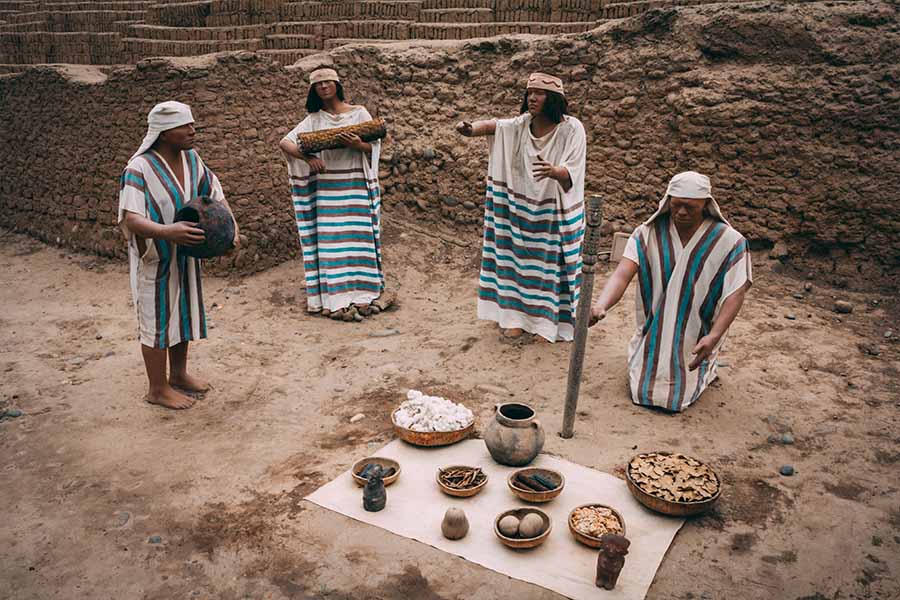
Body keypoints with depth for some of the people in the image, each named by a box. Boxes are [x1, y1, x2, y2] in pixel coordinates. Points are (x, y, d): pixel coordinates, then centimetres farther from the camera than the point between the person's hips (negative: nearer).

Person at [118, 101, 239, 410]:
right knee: (157, 320, 4)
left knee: (183, 313, 19)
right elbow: (132, 219, -34)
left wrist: (232, 227, -9)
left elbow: (215, 194, 6)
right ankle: (158, 389, 20)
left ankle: (178, 374, 38)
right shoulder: (140, 169, -24)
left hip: (185, 254, 7)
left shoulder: (191, 159, -3)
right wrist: (166, 231, -52)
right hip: (154, 259, -7)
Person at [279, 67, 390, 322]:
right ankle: (337, 299, 3)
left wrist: (358, 145, -20)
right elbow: (285, 143, 2)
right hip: (326, 188, 1)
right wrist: (307, 157, -17)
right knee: (330, 240, -1)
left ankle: (364, 294, 7)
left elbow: (375, 145, 1)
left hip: (356, 186, -1)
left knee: (359, 237, -1)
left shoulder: (359, 113, 6)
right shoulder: (314, 119, 9)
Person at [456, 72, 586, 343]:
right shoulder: (522, 124, 1)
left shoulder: (571, 128, -13)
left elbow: (571, 171, -22)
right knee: (520, 257, 8)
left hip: (555, 213, -4)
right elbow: (494, 125, -15)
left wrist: (554, 171, -44)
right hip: (524, 209, 4)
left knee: (551, 263, 3)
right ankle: (517, 315, 19)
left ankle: (548, 321, 14)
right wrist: (471, 128, -36)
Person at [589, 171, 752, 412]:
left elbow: (735, 294, -17)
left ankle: (705, 366, 29)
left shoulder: (729, 242, -15)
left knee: (677, 397, -3)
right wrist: (601, 305, -45)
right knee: (640, 390, 3)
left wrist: (714, 336, -32)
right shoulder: (648, 234, -13)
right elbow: (622, 274, -24)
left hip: (694, 340, -1)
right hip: (653, 336, 2)